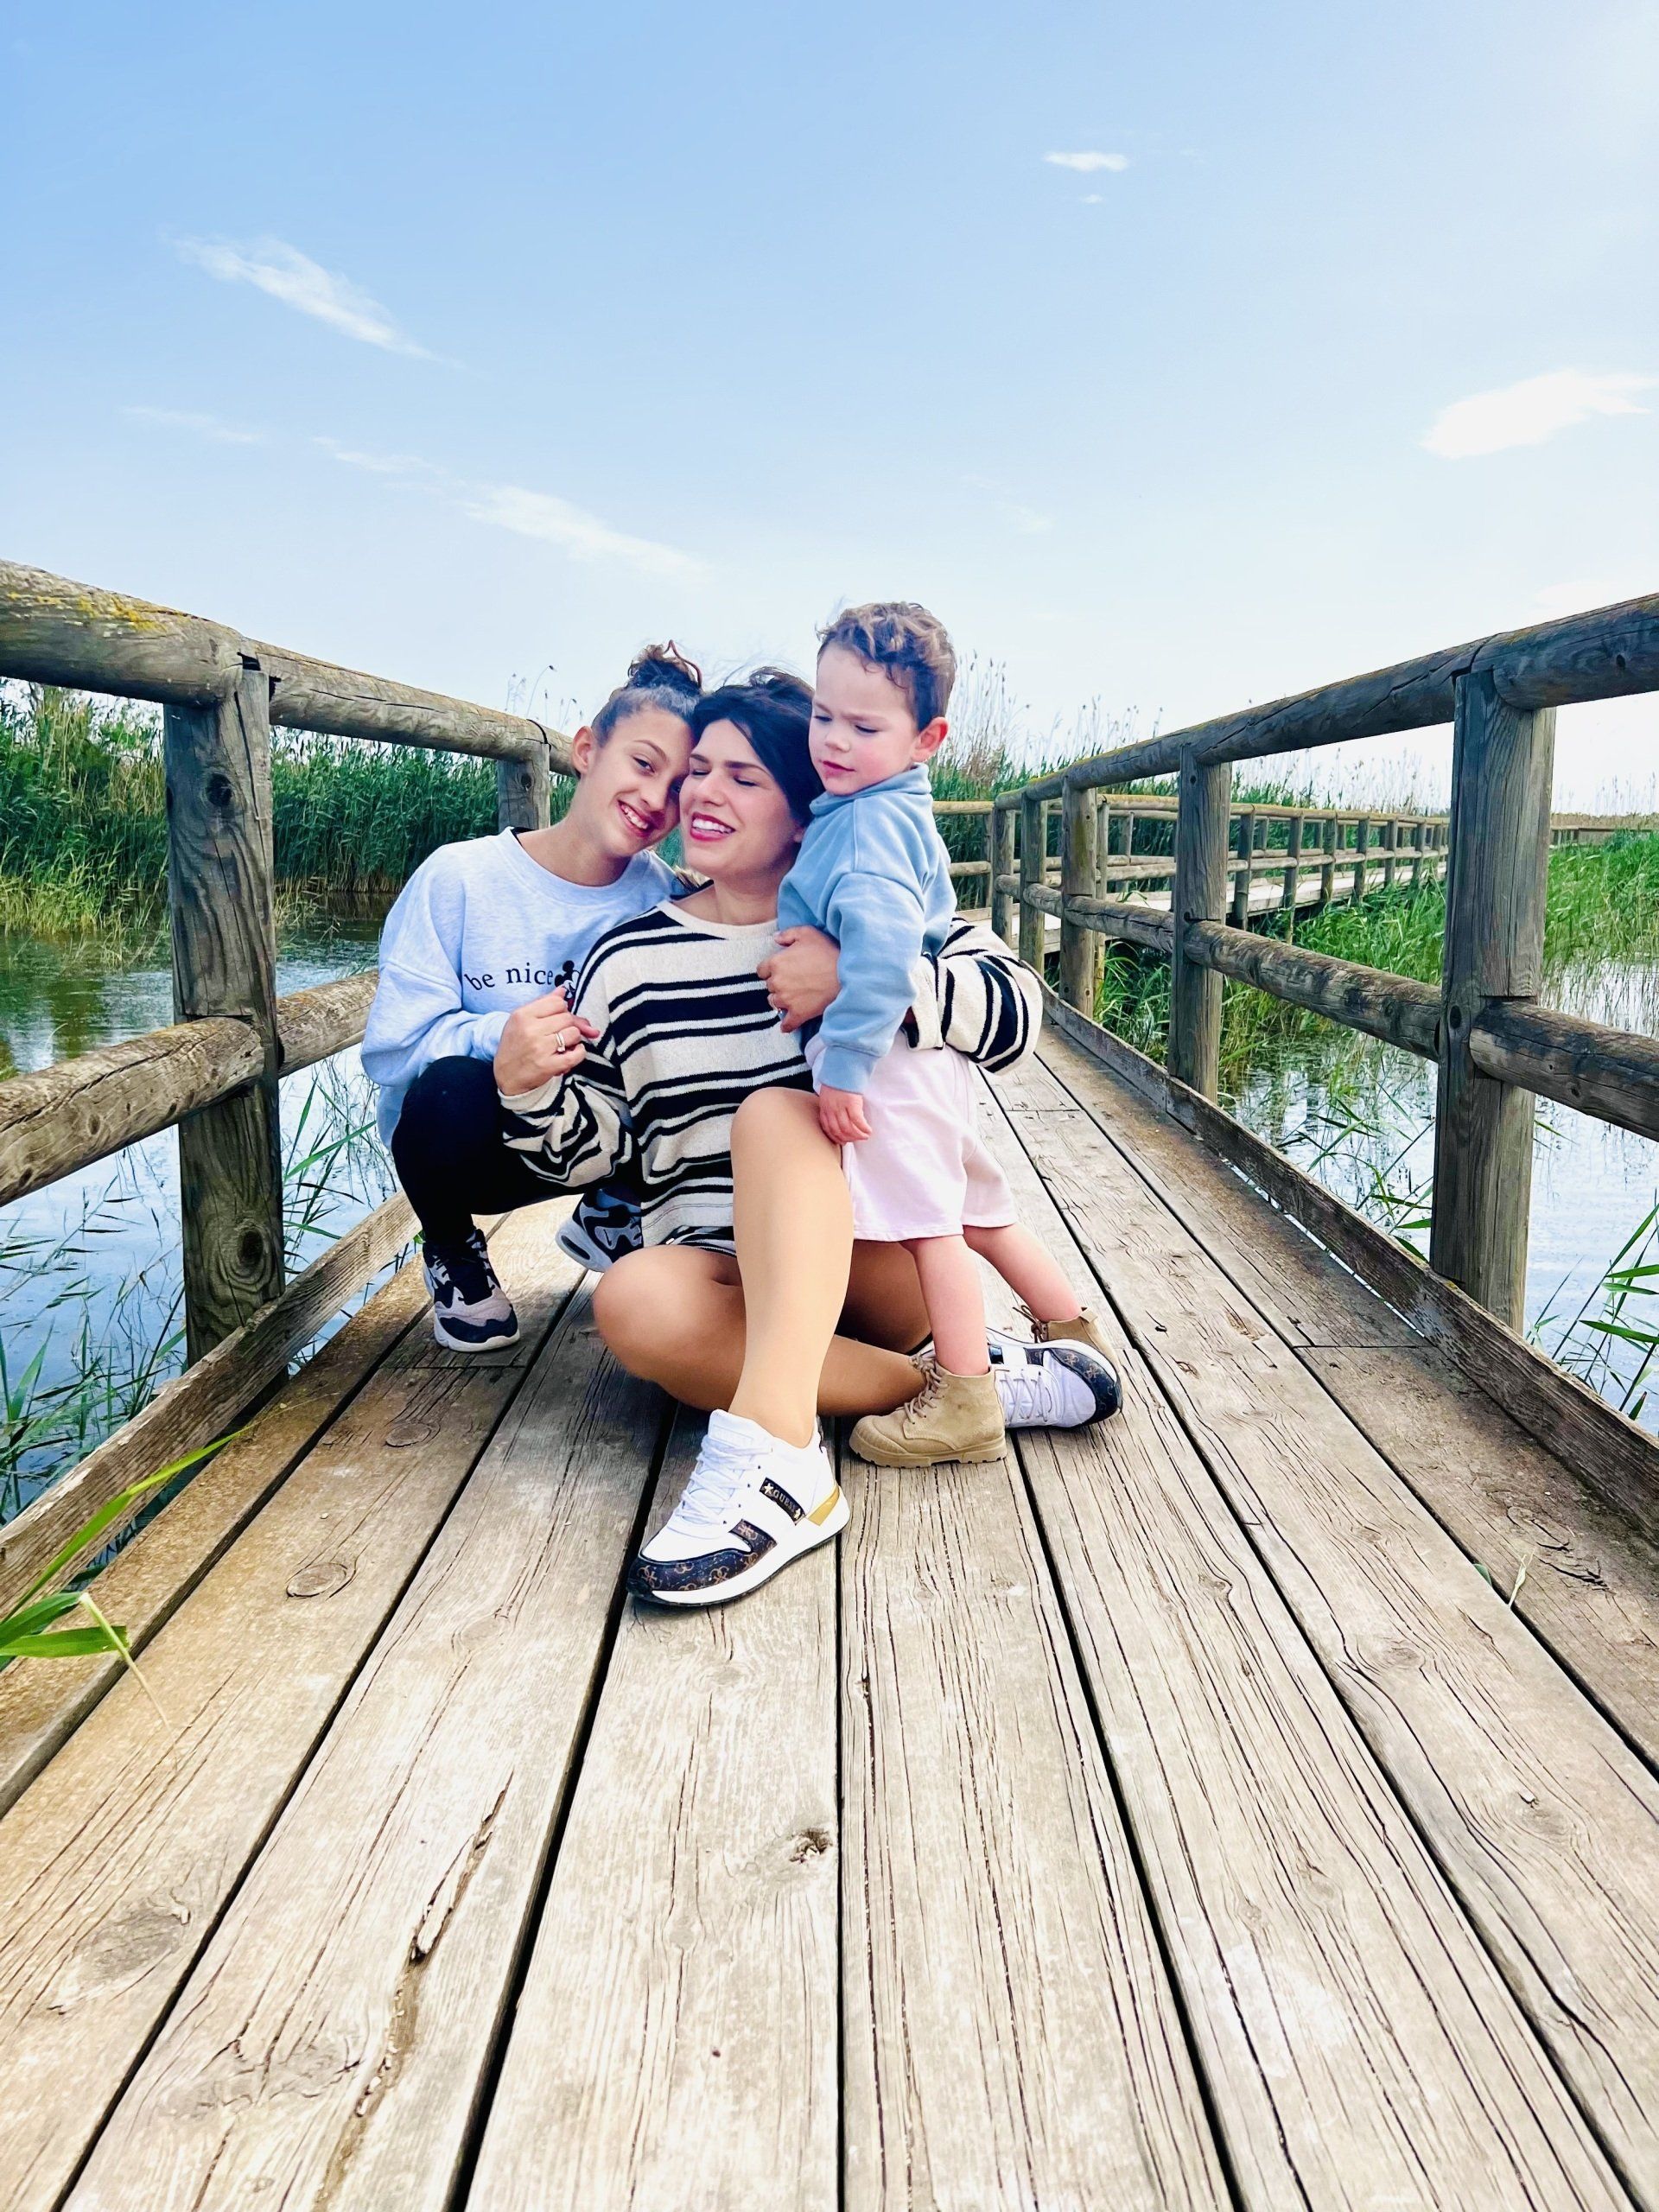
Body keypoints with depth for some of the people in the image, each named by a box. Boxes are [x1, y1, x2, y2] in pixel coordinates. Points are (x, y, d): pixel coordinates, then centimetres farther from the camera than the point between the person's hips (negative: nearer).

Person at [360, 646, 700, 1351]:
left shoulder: (661, 898, -7)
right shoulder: (460, 879, -17)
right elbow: (393, 1048, -21)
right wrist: (512, 1036, -39)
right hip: (468, 1138, -3)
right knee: (454, 1087, -36)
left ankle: (609, 1214, 10)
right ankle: (452, 1250, 0)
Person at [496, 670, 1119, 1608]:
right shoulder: (631, 960, 7)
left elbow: (1016, 1010, -12)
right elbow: (585, 1147, 9)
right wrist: (526, 1085, -13)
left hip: (872, 1266, -2)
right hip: (722, 1280, 2)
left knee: (774, 1112, -30)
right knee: (634, 1303, -32)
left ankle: (770, 1450, -48)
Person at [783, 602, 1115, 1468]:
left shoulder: (870, 819, -16)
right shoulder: (885, 810, 16)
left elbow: (881, 943, -28)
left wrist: (844, 1064, -27)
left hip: (883, 1055, -10)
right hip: (917, 1051, 10)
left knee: (930, 1219, -4)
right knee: (971, 1208, 18)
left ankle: (965, 1404, 5)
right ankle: (1077, 1335, 29)